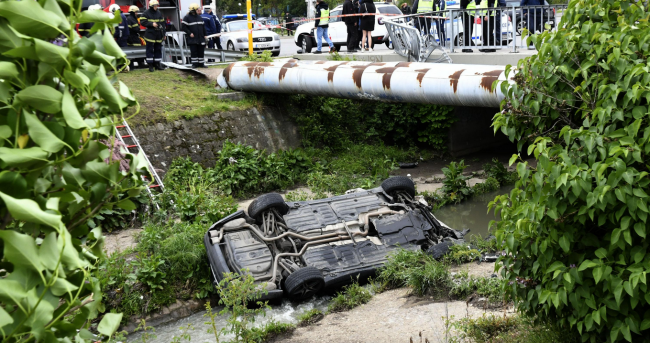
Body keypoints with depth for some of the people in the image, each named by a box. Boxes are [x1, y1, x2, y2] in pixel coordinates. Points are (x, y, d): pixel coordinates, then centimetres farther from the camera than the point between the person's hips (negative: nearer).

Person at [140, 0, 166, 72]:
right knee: (150, 50, -2)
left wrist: (163, 34, 11)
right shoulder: (146, 13, -3)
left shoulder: (159, 13, 12)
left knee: (158, 49, 9)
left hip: (158, 35, 5)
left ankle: (157, 64, 18)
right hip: (150, 34, -5)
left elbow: (162, 23, 14)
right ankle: (150, 65, 1)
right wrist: (152, 24, -18)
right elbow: (142, 22, -9)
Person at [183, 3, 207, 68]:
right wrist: (189, 33, -14)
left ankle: (201, 63, 13)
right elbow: (183, 26, -9)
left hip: (200, 38, 5)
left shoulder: (199, 17, 13)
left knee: (201, 51, 6)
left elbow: (203, 26, 20)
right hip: (192, 38, -5)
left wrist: (204, 35, 14)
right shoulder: (187, 17, -5)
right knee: (193, 51, -4)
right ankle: (194, 63, 2)